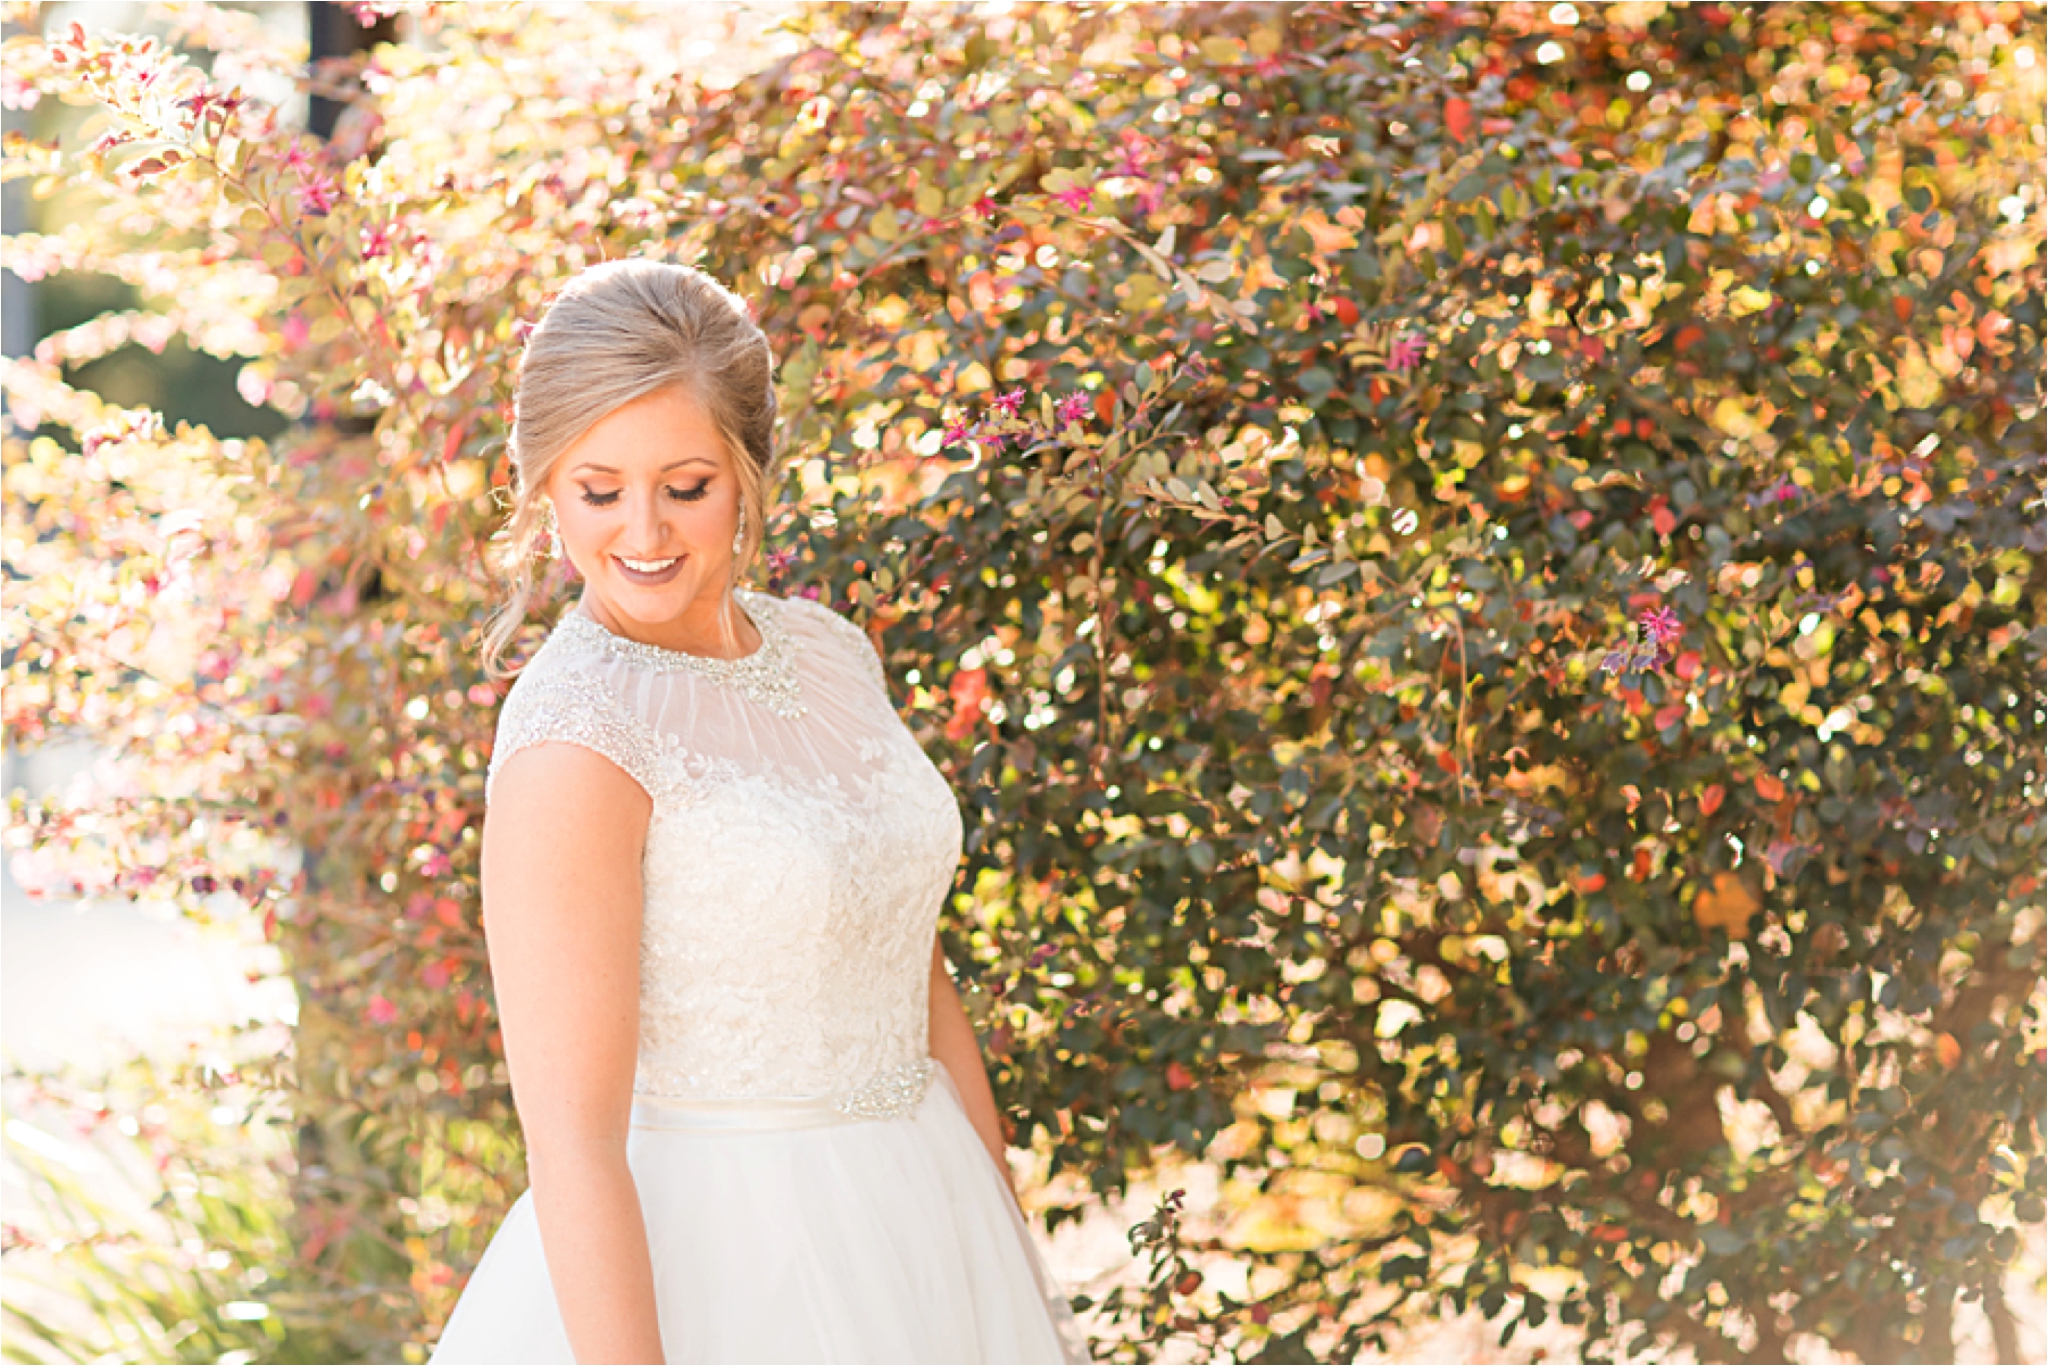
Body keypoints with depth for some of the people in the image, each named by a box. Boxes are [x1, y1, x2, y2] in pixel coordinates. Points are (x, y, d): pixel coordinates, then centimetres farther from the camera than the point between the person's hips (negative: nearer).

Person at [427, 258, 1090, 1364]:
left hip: (914, 1240, 7)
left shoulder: (828, 652, 3)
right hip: (707, 1271, -7)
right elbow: (570, 1138, -21)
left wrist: (1017, 1276, 13)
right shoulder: (574, 740, -18)